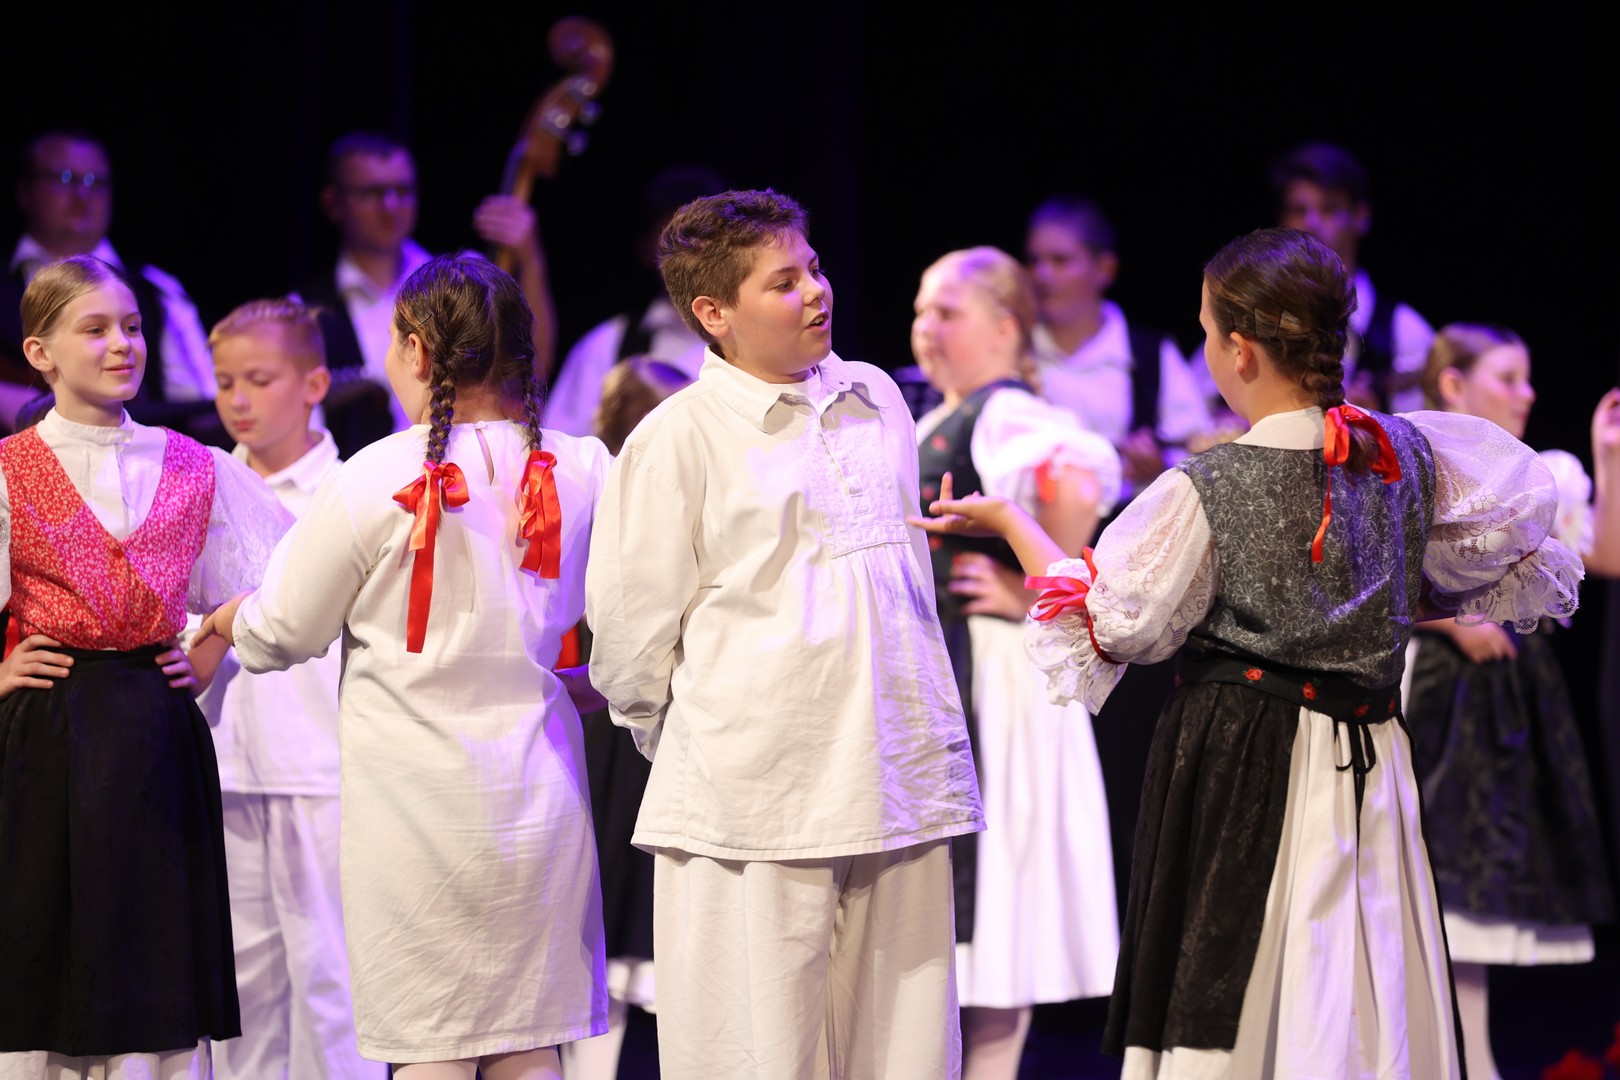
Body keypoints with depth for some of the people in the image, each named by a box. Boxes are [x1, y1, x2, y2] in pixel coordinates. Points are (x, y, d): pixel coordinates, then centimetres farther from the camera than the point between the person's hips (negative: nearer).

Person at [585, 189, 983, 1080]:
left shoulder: (877, 399, 12)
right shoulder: (679, 437, -6)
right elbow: (631, 624, -1)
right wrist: (688, 750, 10)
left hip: (897, 778, 5)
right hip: (758, 798, -5)